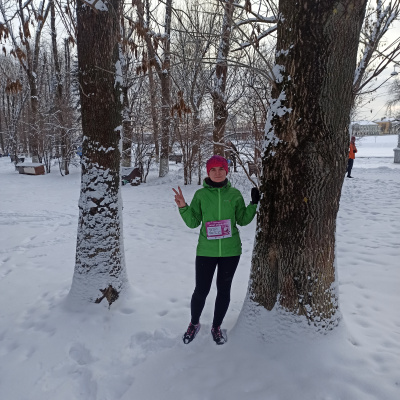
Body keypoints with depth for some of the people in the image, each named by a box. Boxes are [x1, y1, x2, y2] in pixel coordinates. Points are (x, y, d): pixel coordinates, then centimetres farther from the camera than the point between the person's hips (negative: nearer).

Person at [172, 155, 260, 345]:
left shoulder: (234, 194, 0)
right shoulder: (200, 195, -2)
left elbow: (242, 220, 6)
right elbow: (193, 222, -1)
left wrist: (254, 204, -5)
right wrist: (183, 208, -16)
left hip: (230, 251, 1)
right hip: (206, 251, -1)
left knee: (224, 289, 13)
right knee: (201, 290, 5)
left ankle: (216, 327, 36)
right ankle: (194, 324, 35)